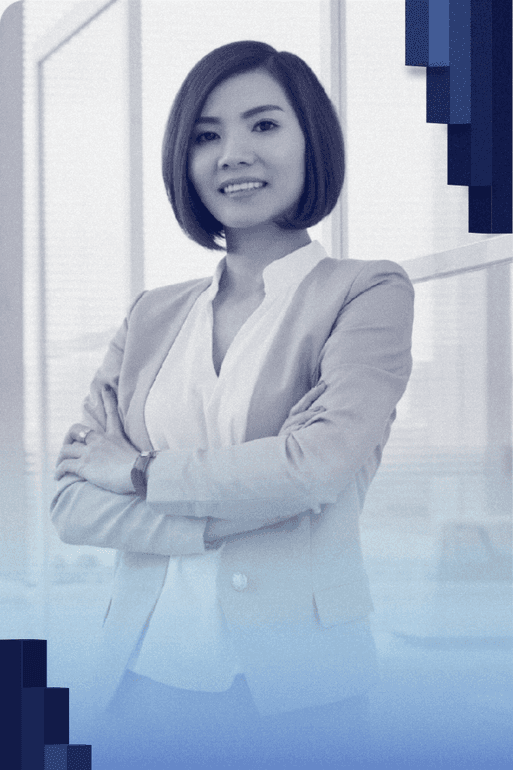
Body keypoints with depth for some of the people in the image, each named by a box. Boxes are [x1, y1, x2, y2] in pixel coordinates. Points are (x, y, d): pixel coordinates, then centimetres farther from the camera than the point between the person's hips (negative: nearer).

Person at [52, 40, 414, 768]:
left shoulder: (367, 292, -1)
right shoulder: (153, 316, 9)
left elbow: (320, 463, -16)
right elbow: (73, 503, 0)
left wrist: (142, 474, -7)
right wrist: (236, 512, -14)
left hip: (293, 677, -3)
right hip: (149, 671, 3)